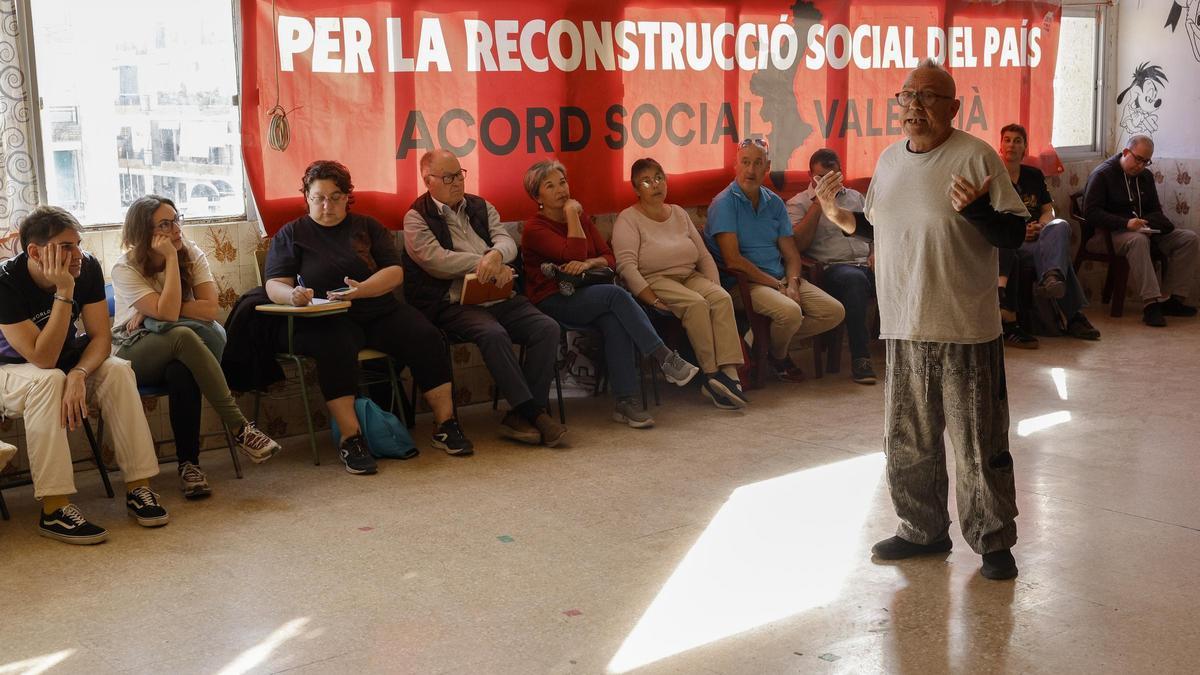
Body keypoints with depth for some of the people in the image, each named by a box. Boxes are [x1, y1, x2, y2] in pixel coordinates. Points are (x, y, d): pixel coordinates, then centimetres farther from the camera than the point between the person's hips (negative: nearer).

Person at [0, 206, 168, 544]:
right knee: (48, 380, -36)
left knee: (118, 371, -24)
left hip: (68, 360, 4)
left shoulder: (88, 267, -17)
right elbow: (42, 359, -33)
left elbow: (100, 337, -15)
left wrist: (78, 375, -35)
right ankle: (55, 509, -35)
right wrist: (65, 292, -40)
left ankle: (138, 486, -20)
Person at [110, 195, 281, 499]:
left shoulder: (191, 254, 0)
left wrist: (156, 312, -16)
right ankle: (239, 428, -37)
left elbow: (210, 308, -14)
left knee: (181, 372, -36)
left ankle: (189, 463, -31)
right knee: (183, 336, -36)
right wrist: (171, 258, -20)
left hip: (177, 355, 3)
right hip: (135, 355, -3)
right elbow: (167, 312, -24)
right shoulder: (125, 269, -9)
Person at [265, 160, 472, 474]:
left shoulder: (367, 226, 15)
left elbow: (394, 272, 3)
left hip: (379, 311, 3)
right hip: (325, 320, -3)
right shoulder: (291, 234, 11)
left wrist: (362, 290, -18)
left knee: (426, 337, -22)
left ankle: (445, 425, -15)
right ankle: (350, 439, -34)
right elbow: (274, 285, 0)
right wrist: (293, 295, -26)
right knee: (336, 347, -37)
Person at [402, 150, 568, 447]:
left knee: (547, 328, -18)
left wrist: (495, 255, -19)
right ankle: (534, 413, -27)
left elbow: (507, 241, 7)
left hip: (500, 298, 6)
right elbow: (436, 260, -11)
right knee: (493, 333, -35)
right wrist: (490, 266, -11)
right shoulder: (417, 217, 4)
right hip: (455, 303, -5)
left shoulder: (480, 207, 21)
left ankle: (520, 415, -18)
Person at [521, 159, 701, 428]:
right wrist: (572, 214, -9)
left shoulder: (581, 218, 16)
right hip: (553, 302, -5)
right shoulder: (534, 228, -4)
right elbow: (574, 254, -18)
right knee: (616, 294, -30)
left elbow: (609, 258, 9)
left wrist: (588, 263, -13)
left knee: (614, 321, -30)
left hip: (585, 298, 5)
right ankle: (666, 358, -29)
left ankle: (626, 403, -33)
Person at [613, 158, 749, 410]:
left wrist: (715, 286, -1)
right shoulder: (628, 219, -2)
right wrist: (654, 301, -24)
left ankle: (728, 372, -34)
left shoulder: (679, 213, 18)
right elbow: (626, 266, -15)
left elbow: (704, 256, 16)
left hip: (689, 277, 6)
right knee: (695, 303, -33)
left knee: (722, 298, -25)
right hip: (654, 282, -5)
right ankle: (711, 375, -29)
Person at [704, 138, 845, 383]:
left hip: (781, 279, 7)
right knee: (790, 312, -33)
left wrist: (792, 283, -11)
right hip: (743, 283, -7)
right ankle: (778, 357, 1)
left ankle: (773, 337, 7)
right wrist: (777, 285, -15)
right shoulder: (724, 203, -8)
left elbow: (791, 253, 11)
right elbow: (732, 260, -16)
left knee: (835, 312, -7)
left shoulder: (775, 203, 12)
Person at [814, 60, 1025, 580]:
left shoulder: (976, 157, -9)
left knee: (980, 444, 2)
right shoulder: (889, 159, 10)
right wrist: (841, 217, 4)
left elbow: (1015, 235, -11)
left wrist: (975, 209, -29)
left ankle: (994, 541, 18)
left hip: (966, 328, -6)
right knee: (907, 442, 16)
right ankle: (923, 530, 33)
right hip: (903, 327, 6)